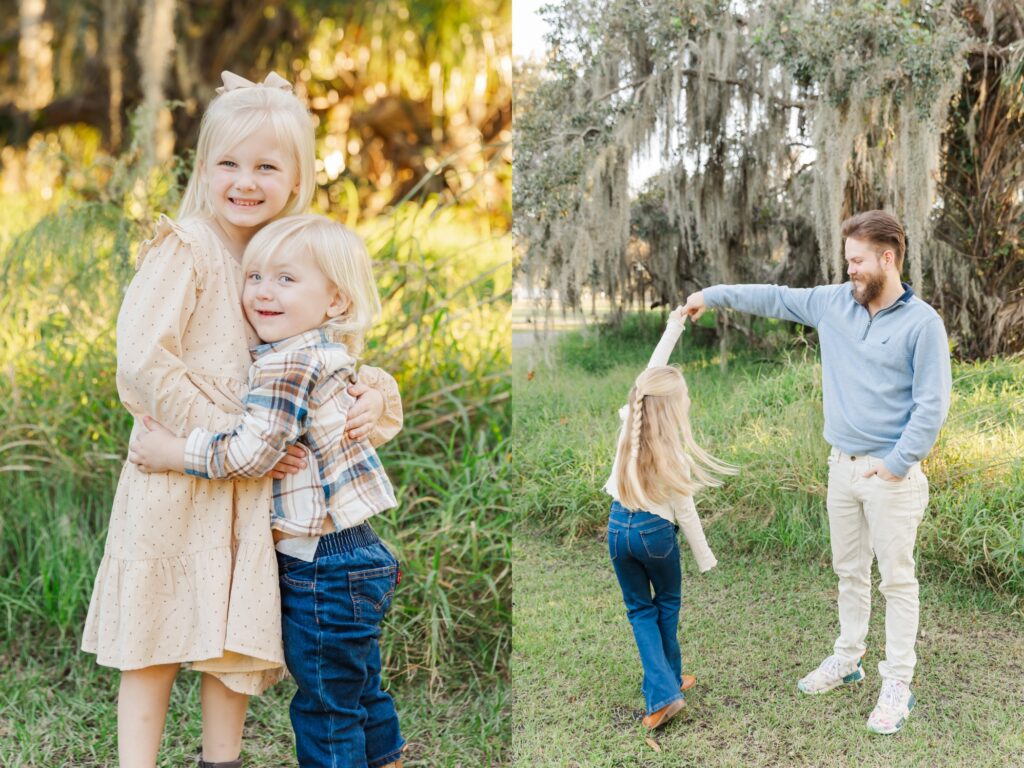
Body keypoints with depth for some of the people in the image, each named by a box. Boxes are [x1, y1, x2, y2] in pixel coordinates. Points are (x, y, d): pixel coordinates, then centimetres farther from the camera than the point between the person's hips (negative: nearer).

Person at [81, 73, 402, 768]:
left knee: (238, 639, 12)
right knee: (156, 639, 2)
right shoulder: (185, 247, -11)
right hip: (175, 475, -6)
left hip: (254, 481, 6)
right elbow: (143, 359, -19)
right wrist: (224, 436, -17)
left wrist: (372, 392, -8)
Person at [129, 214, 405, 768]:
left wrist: (171, 452, -12)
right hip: (358, 552, 10)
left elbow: (252, 452, -23)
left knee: (326, 705, 3)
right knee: (360, 691, 22)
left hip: (320, 566, -10)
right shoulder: (329, 353, 9)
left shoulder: (288, 363, -19)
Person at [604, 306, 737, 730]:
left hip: (618, 526, 4)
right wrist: (705, 557, 1)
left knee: (640, 609, 12)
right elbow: (684, 511, -11)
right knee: (667, 604, 21)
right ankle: (670, 680, 32)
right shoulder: (673, 452, -18)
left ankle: (662, 691, -1)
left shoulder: (630, 422, -8)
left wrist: (673, 327, 14)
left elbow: (650, 374, 6)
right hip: (655, 531, -4)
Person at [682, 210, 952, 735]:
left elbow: (932, 404, -14)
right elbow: (775, 298, 16)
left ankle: (898, 685, 10)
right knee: (849, 571, 17)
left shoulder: (922, 323, -12)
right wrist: (714, 295, 15)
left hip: (892, 473, -6)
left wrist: (897, 462, -17)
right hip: (842, 465, 6)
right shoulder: (833, 303, 5)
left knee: (897, 579, 1)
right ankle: (847, 660, 31)